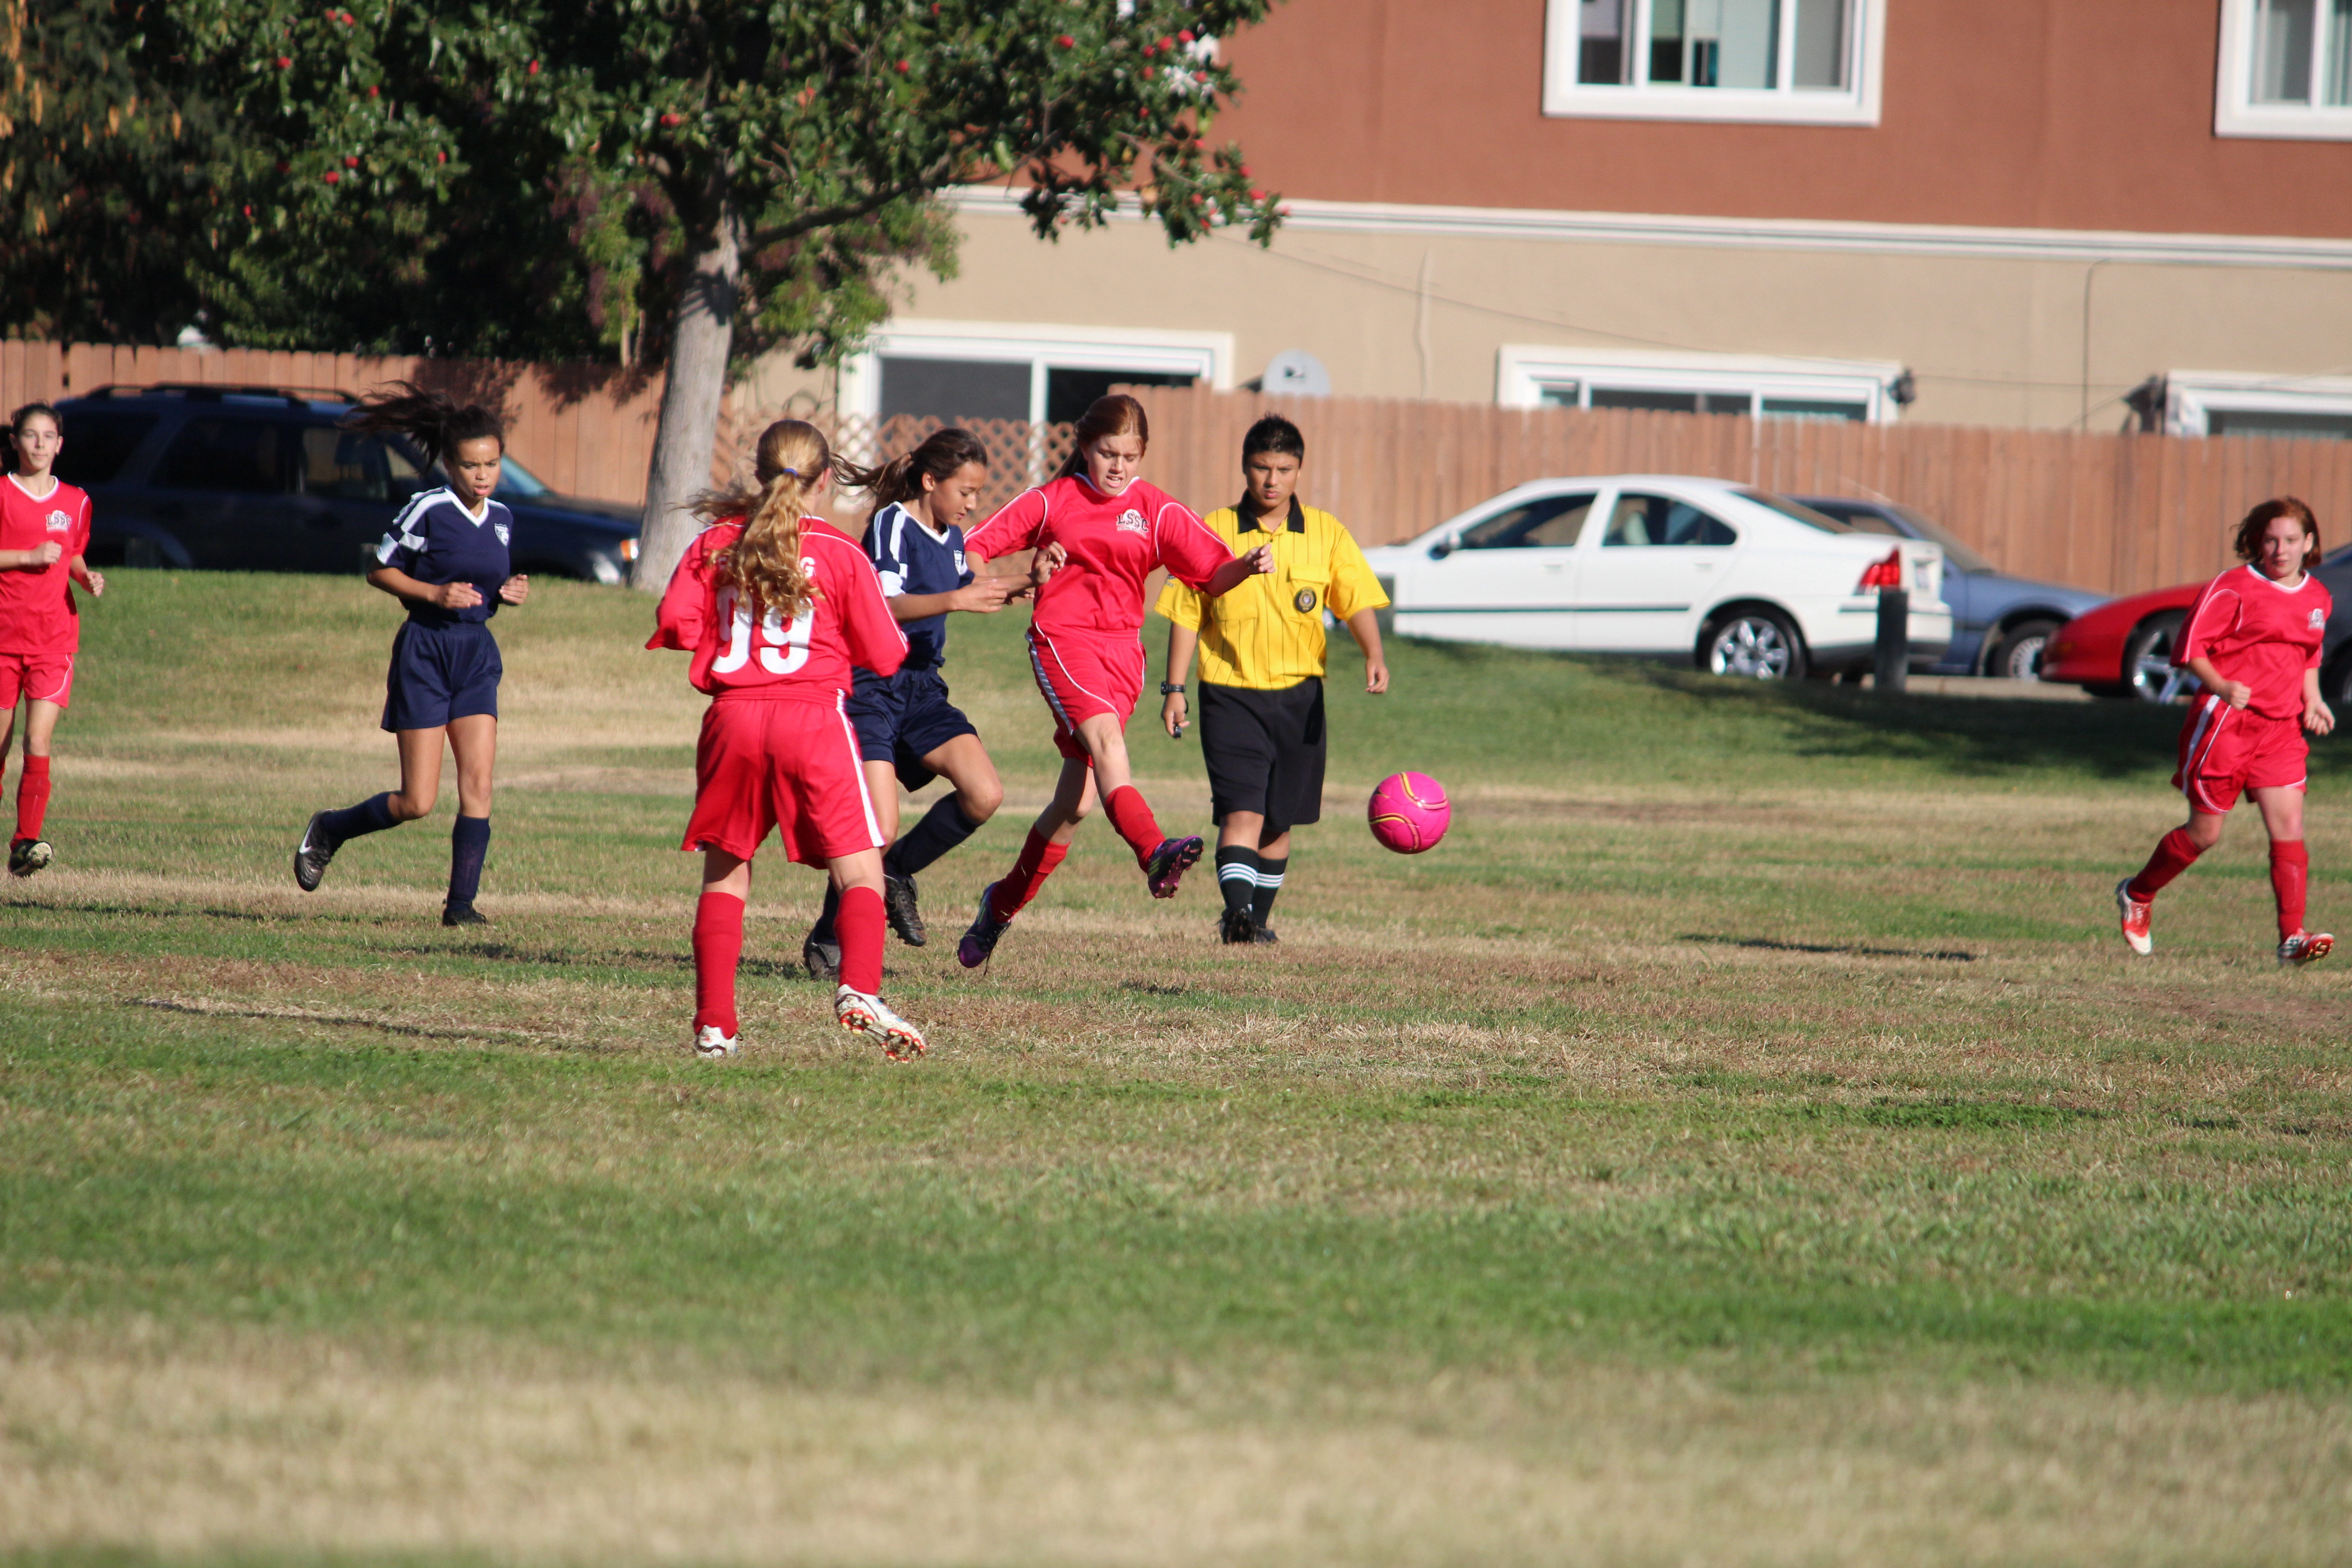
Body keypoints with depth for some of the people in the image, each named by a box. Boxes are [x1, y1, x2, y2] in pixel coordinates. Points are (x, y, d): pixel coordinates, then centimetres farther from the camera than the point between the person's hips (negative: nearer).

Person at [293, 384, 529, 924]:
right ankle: (327, 831, 21)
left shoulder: (500, 519, 8)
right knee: (417, 803, -5)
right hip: (425, 651, -5)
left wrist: (509, 593, 0)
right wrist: (435, 594, -18)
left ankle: (462, 902, -2)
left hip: (476, 654, 5)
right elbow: (379, 572, -6)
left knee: (478, 783, -8)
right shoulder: (428, 510, -12)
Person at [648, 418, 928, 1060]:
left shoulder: (715, 543, 7)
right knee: (860, 870, -1)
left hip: (733, 718, 3)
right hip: (815, 718, -3)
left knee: (724, 874, 13)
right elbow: (885, 655, 2)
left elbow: (675, 624, -3)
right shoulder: (839, 552, 0)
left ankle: (715, 1023, 7)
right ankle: (859, 989, -24)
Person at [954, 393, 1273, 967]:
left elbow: (1213, 574, 3)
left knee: (1077, 800, 4)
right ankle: (1154, 854, -51)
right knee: (1105, 736, -31)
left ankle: (1004, 903, 22)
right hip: (1062, 638, -3)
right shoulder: (1051, 501, 6)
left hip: (1122, 650, 3)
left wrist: (1247, 566, -18)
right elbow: (975, 549, 7)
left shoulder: (1155, 512, 10)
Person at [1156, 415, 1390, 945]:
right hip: (1230, 692, -2)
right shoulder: (1214, 532, 0)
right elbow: (1185, 615, 3)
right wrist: (1174, 689, -2)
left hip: (1298, 696, 2)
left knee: (1279, 820, 11)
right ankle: (1237, 909, -29)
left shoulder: (1326, 534, 3)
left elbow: (1357, 601, -2)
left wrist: (1374, 656, -21)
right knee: (1242, 811, -18)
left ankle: (1258, 917, 26)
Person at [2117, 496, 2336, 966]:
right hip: (2225, 721, -5)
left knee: (2289, 828, -9)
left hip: (2281, 728, 5)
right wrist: (2222, 687, -24)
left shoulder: (2317, 598, 12)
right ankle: (2137, 895, 29)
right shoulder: (2234, 588, -9)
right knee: (2205, 832, 4)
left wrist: (2312, 700, 12)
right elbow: (2190, 648, -9)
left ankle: (2293, 936, -11)